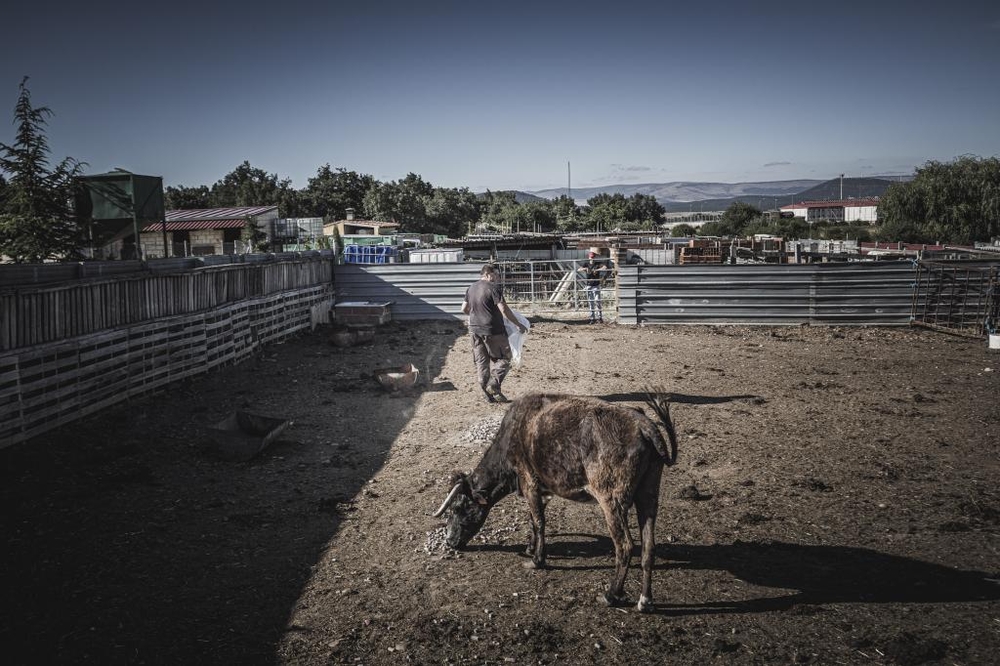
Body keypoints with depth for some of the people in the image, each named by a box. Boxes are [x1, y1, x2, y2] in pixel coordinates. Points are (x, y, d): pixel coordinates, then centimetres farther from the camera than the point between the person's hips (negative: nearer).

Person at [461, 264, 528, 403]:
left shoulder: (471, 289, 10)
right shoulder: (493, 288, -12)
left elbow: (464, 309, 17)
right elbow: (504, 310, -17)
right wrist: (518, 325, -9)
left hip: (475, 330, 7)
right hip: (493, 330, -7)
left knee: (481, 362, 10)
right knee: (503, 358, 6)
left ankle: (489, 395, 12)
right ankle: (493, 385, -10)